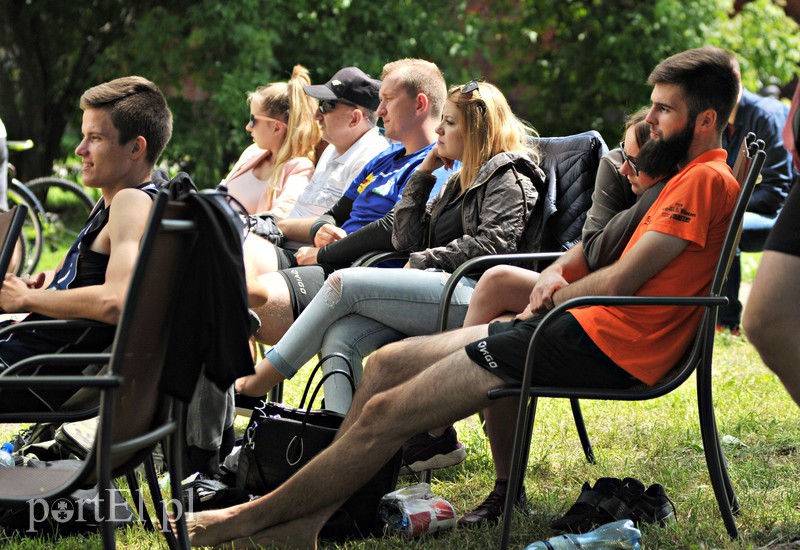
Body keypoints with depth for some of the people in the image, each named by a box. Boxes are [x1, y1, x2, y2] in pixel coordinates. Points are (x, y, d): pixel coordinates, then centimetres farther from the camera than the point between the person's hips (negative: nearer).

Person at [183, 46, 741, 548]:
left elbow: (618, 282, -16)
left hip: (596, 344, -11)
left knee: (385, 413, -10)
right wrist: (557, 291, 2)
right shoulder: (690, 177, 21)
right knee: (389, 361, 6)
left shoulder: (707, 180, -12)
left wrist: (556, 296, 2)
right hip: (585, 327, 11)